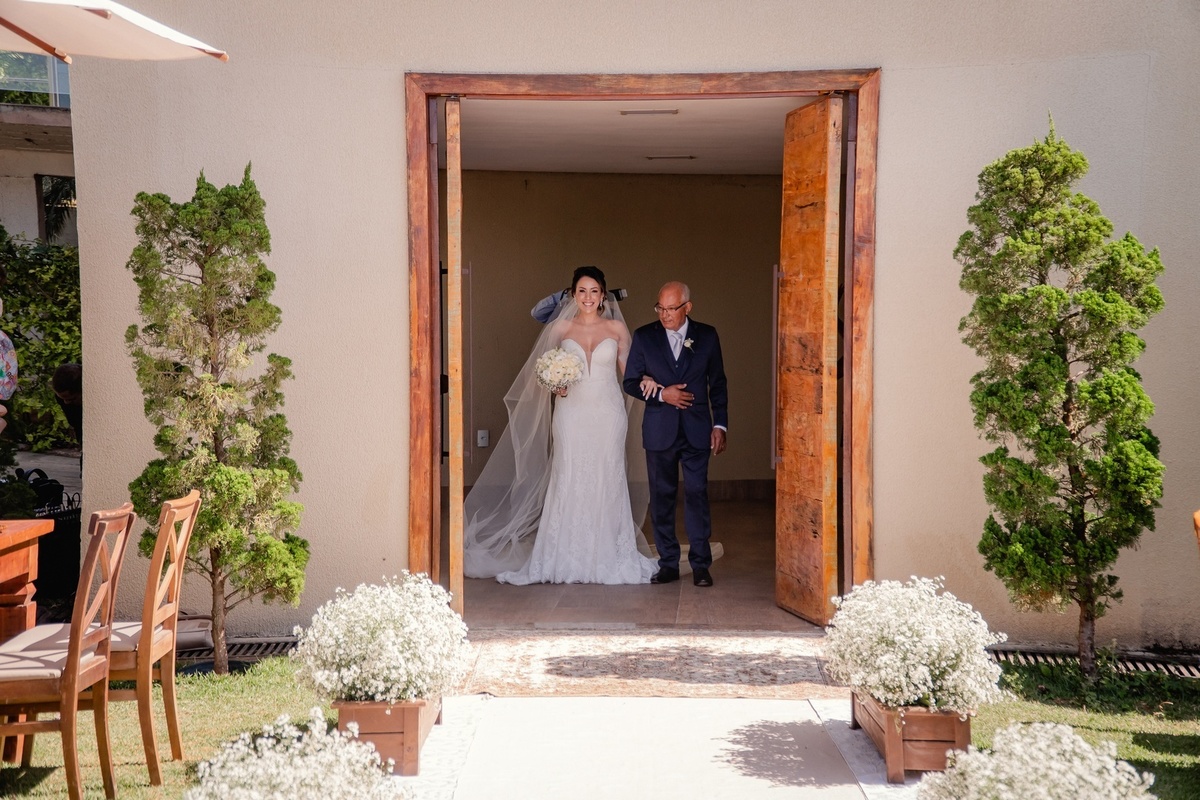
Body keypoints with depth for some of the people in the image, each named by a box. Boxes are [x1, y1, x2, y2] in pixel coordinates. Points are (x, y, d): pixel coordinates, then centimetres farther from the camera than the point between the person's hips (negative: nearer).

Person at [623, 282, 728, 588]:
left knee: (697, 494, -3)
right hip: (659, 432, 1)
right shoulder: (644, 336, 3)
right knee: (662, 497, 5)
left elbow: (717, 384, 8)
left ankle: (700, 564, 4)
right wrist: (661, 395, -12)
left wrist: (720, 425, 2)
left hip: (697, 431, -1)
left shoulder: (707, 336, 4)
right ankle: (668, 564, 13)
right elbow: (630, 382, 4)